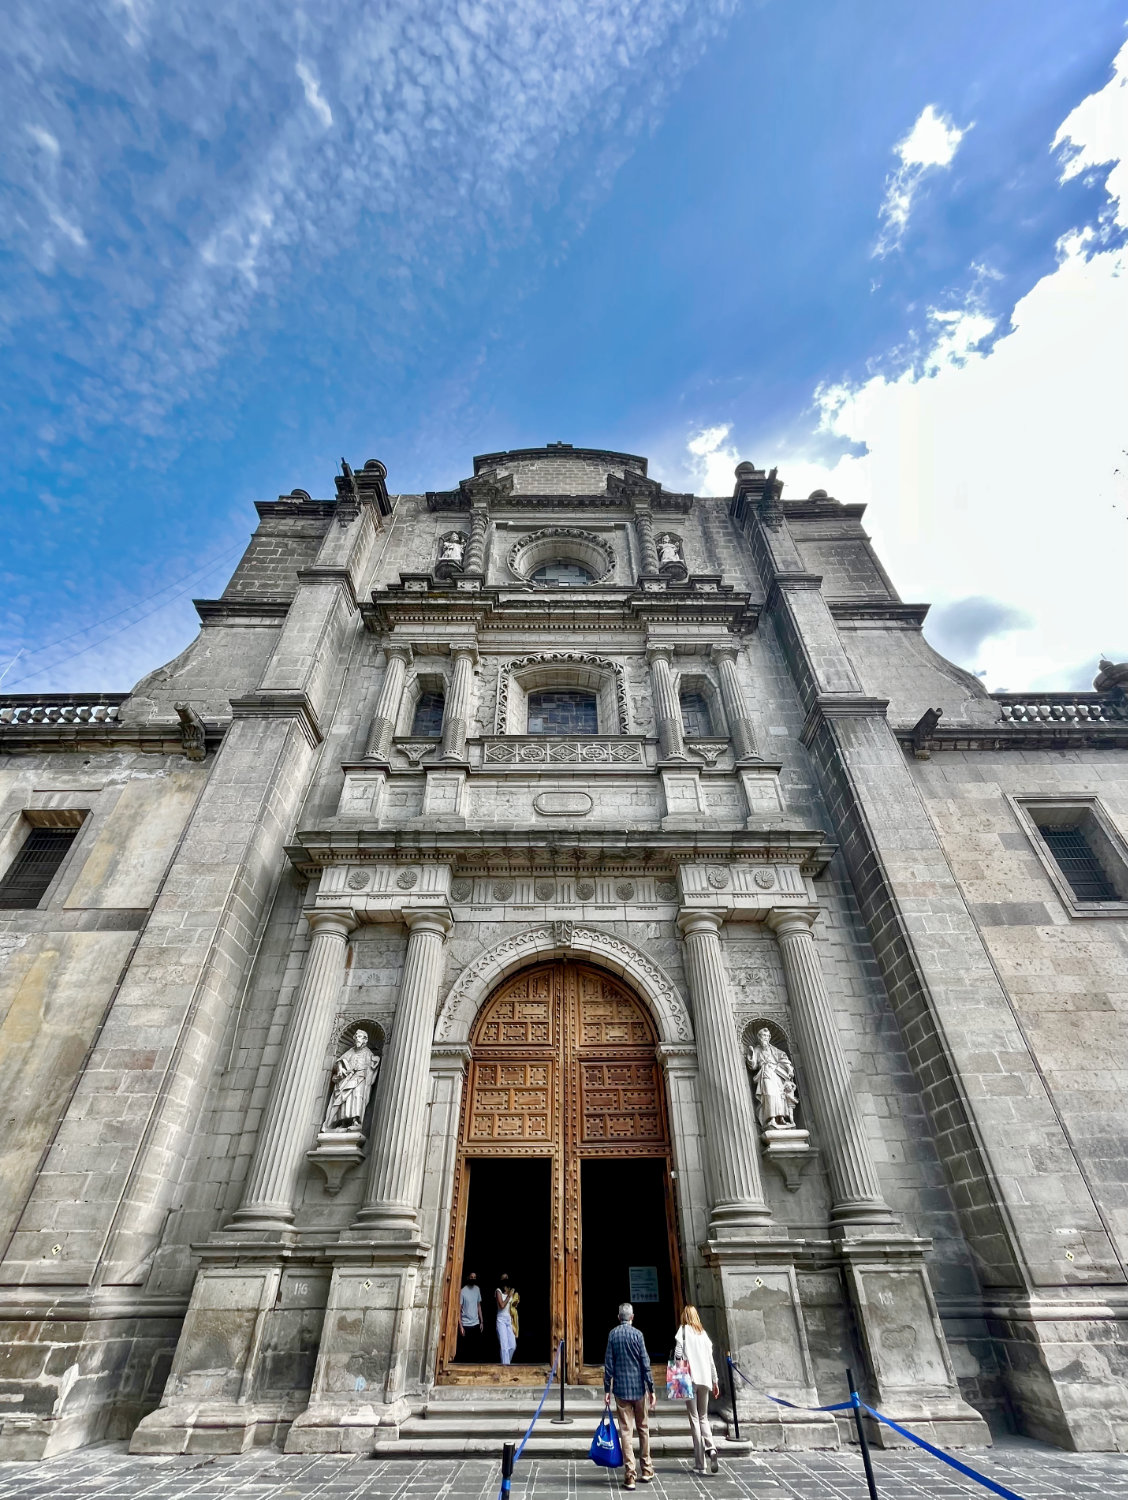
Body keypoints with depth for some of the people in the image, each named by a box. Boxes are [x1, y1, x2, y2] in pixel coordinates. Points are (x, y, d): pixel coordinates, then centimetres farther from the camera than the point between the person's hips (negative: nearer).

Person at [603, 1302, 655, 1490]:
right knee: (643, 1428, 17)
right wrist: (651, 1389, -2)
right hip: (639, 1387, -1)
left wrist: (607, 1390, 5)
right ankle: (646, 1471, 26)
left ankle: (630, 1475, 0)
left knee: (626, 1430, 3)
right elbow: (645, 1363, -9)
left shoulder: (613, 1334, -2)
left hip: (621, 1389, 1)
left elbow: (609, 1363, -1)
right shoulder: (637, 1334, -8)